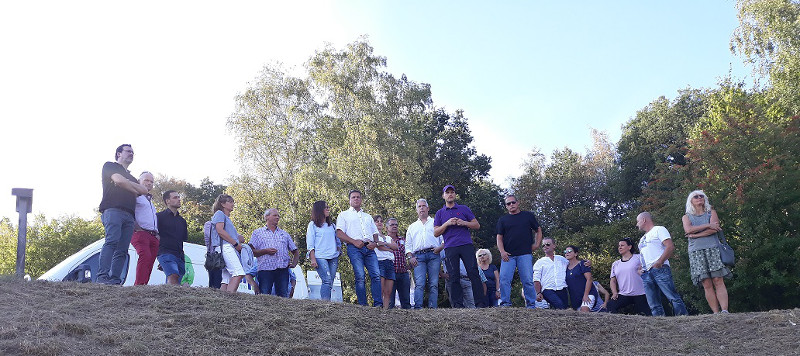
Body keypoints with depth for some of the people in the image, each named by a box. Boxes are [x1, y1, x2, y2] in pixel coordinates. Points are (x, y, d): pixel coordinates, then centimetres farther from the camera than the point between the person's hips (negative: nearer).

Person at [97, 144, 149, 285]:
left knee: (122, 250, -5)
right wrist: (135, 190, 12)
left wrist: (130, 187, 7)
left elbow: (144, 190, 19)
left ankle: (115, 279, -12)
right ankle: (102, 277, -31)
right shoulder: (110, 166, 16)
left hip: (129, 215, 7)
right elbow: (119, 180, -3)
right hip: (113, 210, -7)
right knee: (112, 241, -23)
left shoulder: (131, 177, 35)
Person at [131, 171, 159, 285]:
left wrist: (157, 234, 19)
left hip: (154, 236, 8)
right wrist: (136, 227, -15)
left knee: (150, 263, -3)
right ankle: (139, 285, -35)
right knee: (145, 256, -27)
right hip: (140, 233, -8)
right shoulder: (135, 196, 6)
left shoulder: (150, 201, 32)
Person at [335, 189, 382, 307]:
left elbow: (375, 233, 26)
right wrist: (354, 241, -9)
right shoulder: (344, 215, 17)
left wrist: (374, 242, 2)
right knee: (360, 277, -14)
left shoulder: (368, 217, 31)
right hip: (354, 248, -3)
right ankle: (363, 306, -12)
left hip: (369, 248, 3)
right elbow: (339, 233, 4)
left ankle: (378, 304, -15)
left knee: (376, 274, -13)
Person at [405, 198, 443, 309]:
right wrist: (410, 257, 4)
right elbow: (408, 245, 21)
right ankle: (418, 307, -23)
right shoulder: (412, 227, 27)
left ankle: (433, 308, -11)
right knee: (419, 283, -14)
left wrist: (441, 247, -6)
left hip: (433, 255, -1)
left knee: (434, 284, -8)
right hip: (418, 256, 1)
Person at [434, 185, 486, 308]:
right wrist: (447, 224, -6)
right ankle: (458, 305, 0)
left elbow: (477, 225, 12)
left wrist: (464, 223, -5)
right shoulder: (440, 213, 17)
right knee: (454, 278, -3)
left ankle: (480, 303, -7)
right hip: (450, 248, 1)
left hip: (466, 245, 0)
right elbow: (436, 233, 8)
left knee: (473, 273, -9)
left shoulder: (464, 209, 16)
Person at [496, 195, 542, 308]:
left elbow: (538, 230, 19)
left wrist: (537, 244, 5)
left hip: (525, 254, -1)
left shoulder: (528, 216, 14)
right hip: (508, 255, 1)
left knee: (528, 281, -5)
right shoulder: (503, 220, 16)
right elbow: (499, 238, 10)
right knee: (504, 279, -10)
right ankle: (505, 303, -3)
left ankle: (531, 304, 2)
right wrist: (502, 251, -6)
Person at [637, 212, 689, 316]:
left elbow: (670, 246, -7)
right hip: (646, 273, 7)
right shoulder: (642, 239, 31)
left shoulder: (658, 230, 7)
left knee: (673, 298, -14)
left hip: (659, 269, -7)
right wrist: (640, 268, 13)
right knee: (654, 306, -2)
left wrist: (659, 262, -19)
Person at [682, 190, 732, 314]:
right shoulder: (686, 217, 17)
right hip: (696, 251, 1)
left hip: (713, 249, -1)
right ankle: (716, 313, -8)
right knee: (707, 284, -6)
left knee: (718, 281, -11)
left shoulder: (711, 213, 15)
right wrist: (708, 225, -7)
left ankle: (725, 311, -17)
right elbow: (688, 230, -4)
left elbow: (714, 229, -3)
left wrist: (695, 235, -6)